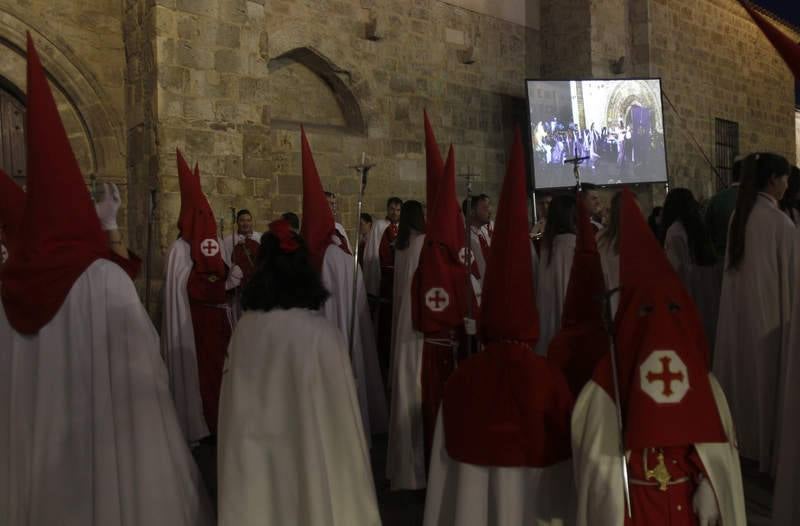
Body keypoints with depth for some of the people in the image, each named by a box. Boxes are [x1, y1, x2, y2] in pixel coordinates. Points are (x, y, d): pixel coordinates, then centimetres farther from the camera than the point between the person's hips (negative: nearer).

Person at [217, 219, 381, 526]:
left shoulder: (245, 330, -11)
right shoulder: (323, 333, -17)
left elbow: (235, 409, 0)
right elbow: (338, 414, -10)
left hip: (254, 460, 2)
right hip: (312, 457, -2)